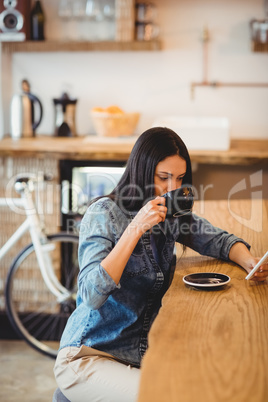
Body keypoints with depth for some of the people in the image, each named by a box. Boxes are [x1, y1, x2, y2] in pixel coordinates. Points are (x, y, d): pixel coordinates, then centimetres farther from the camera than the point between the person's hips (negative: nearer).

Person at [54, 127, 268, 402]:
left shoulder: (170, 216, 3)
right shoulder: (103, 214, -15)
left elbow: (219, 241, 12)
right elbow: (92, 295, -26)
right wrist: (136, 228, -29)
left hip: (144, 353, 6)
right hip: (87, 357, -6)